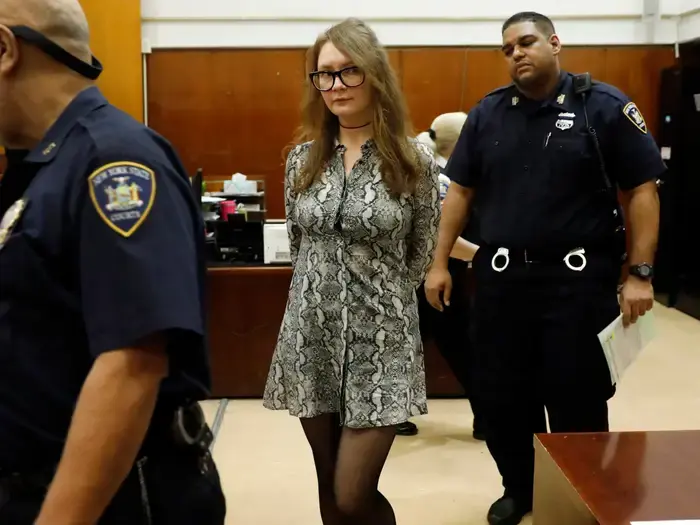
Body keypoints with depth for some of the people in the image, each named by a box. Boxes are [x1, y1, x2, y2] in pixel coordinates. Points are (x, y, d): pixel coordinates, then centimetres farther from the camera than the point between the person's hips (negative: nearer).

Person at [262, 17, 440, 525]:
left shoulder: (414, 160, -6)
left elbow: (423, 255, 3)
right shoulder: (303, 158, 4)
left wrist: (375, 299, 8)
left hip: (380, 340, -3)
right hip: (312, 336, 4)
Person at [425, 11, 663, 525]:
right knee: (500, 393, 11)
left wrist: (640, 274, -10)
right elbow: (460, 191, 9)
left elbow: (643, 190, -5)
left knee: (578, 398, 4)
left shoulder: (604, 106, -5)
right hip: (502, 276, 4)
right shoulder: (487, 113, 6)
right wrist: (440, 263, 4)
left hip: (579, 277, -3)